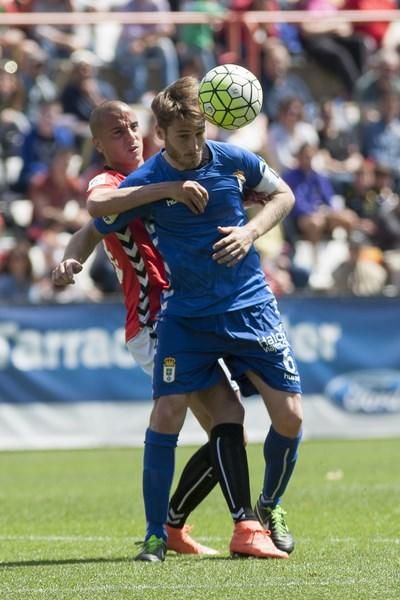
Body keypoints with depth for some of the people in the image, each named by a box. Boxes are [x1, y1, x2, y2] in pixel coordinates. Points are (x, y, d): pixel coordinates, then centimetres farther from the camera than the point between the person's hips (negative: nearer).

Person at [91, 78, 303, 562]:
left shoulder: (231, 160, -5)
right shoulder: (143, 184, -11)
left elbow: (283, 195, 8)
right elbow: (95, 228, -6)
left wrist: (250, 231, -6)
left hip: (249, 305, 2)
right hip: (185, 313, -2)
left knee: (289, 416, -3)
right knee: (166, 413, -15)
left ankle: (269, 507, 23)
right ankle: (156, 534, -3)